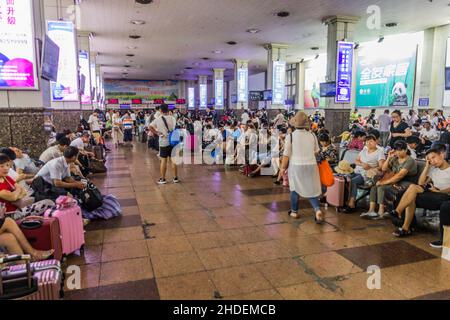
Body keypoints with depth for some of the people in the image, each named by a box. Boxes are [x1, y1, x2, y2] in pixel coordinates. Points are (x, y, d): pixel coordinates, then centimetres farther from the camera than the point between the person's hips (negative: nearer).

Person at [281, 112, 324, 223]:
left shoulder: (291, 136, -10)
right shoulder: (312, 136, -1)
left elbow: (286, 154, -9)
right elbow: (316, 152, 10)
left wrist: (283, 167, 2)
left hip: (296, 166, -2)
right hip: (311, 165, 2)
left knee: (295, 189, 14)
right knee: (311, 189, 10)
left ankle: (294, 211, 25)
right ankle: (317, 209, -9)